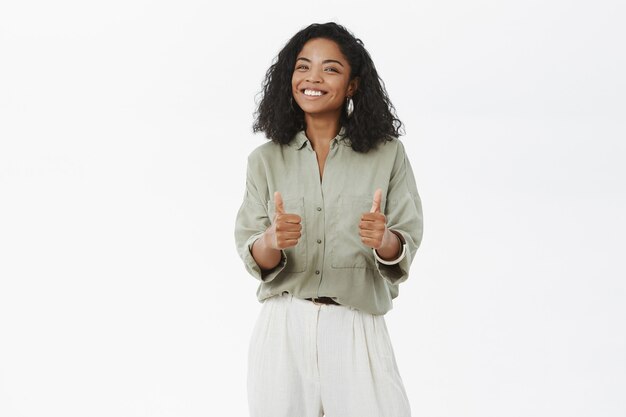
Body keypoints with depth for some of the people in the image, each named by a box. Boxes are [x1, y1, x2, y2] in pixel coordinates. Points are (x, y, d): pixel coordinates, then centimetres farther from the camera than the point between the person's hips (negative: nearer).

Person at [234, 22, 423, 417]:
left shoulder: (388, 154, 2)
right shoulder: (265, 160, 6)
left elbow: (405, 250, 1)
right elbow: (253, 260, 1)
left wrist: (383, 240, -22)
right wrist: (273, 240, -21)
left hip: (358, 332, -1)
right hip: (284, 330, 1)